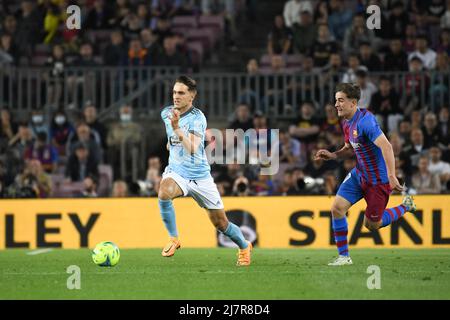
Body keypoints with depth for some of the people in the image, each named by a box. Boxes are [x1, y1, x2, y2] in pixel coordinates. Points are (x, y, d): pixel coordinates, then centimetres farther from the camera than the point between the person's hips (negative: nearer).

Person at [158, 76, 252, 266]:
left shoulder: (197, 118, -19)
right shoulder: (166, 113, -1)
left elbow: (192, 149, -35)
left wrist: (177, 130, -45)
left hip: (199, 176, -3)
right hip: (176, 172, 3)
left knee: (221, 223, 5)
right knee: (164, 192, -33)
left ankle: (244, 247, 35)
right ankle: (173, 239, -16)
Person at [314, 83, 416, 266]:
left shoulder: (365, 121, -25)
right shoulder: (347, 123, 5)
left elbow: (386, 146, -32)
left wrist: (391, 176, -37)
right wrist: (332, 155, 2)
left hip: (378, 180, -8)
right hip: (359, 174, 8)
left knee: (372, 224, 4)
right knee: (337, 208, -6)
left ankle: (405, 207, 29)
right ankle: (344, 256, 3)